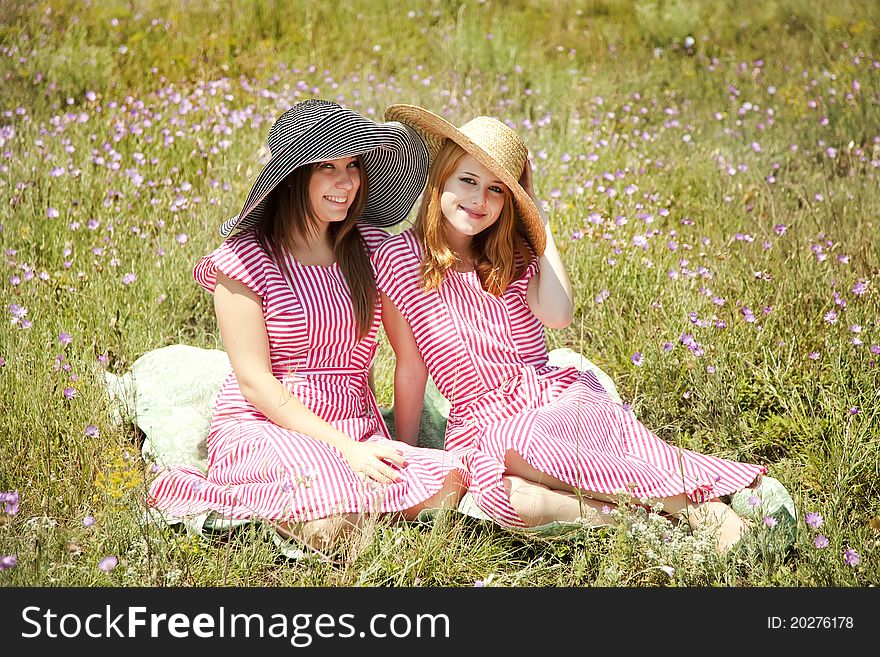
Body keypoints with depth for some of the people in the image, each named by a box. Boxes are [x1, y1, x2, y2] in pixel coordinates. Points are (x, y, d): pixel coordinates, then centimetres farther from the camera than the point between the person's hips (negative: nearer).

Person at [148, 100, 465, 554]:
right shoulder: (247, 258, -6)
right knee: (333, 520, -34)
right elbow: (254, 381, -11)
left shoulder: (369, 245, 8)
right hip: (263, 427, -5)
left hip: (357, 429, 5)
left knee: (447, 484, -24)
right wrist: (344, 447, -18)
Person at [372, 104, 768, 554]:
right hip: (481, 424, -1)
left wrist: (538, 218, -1)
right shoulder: (400, 259, 0)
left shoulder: (514, 254, 10)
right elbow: (410, 369, 5)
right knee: (502, 492, -39)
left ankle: (703, 508, -40)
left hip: (562, 397, 1)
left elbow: (558, 315, -11)